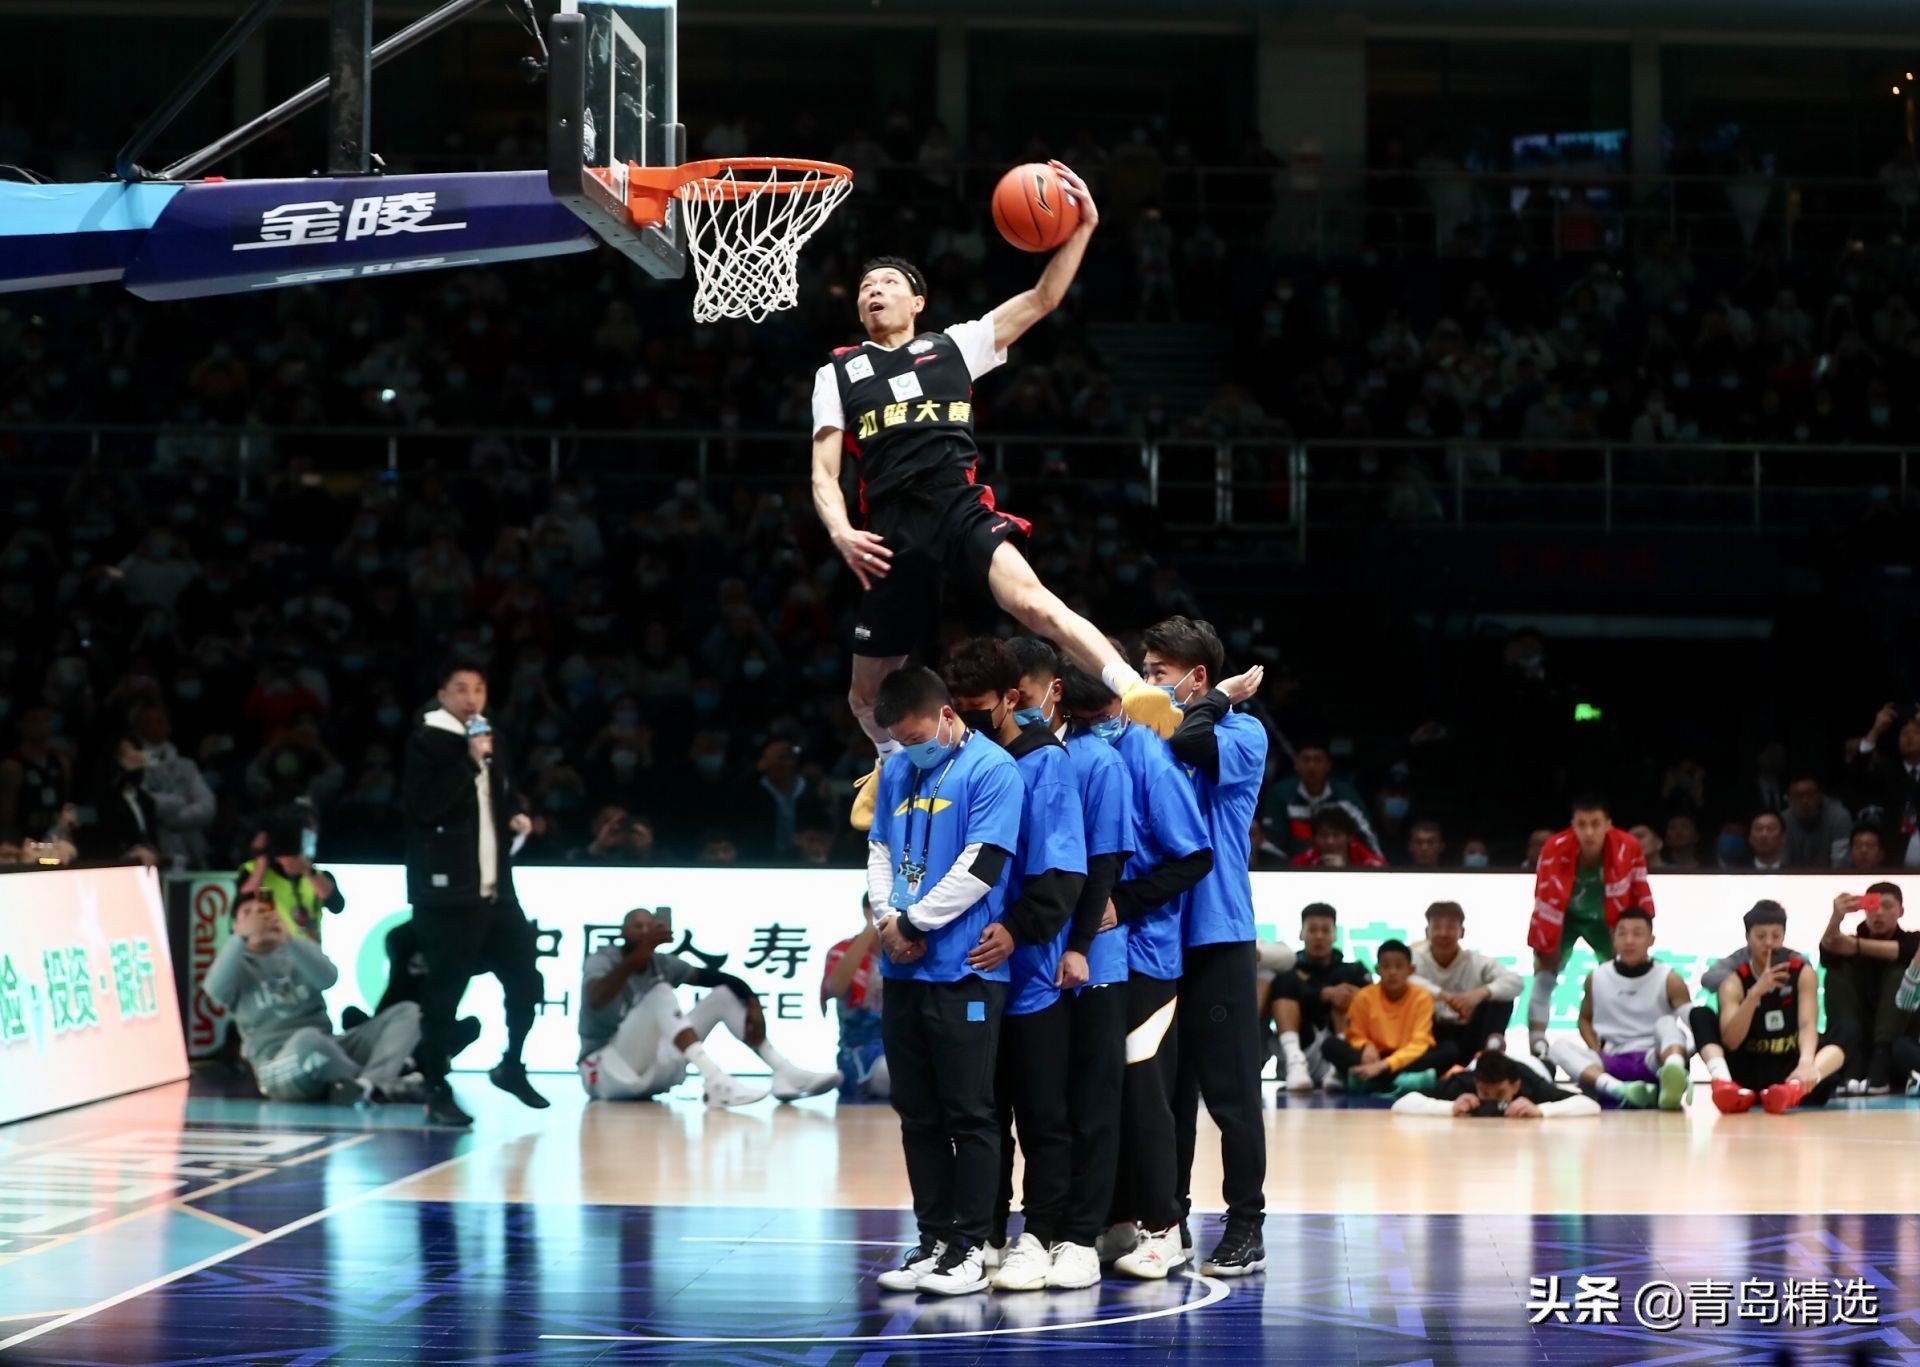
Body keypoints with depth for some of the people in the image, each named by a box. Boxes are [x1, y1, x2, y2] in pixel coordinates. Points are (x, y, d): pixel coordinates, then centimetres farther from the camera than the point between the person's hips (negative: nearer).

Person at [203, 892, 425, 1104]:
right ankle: (385, 1082, -26)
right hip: (281, 1066, -5)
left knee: (407, 1011, -11)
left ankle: (366, 1085, -38)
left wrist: (289, 940, -15)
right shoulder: (235, 965, 12)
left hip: (328, 1051, 5)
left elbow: (329, 978, -3)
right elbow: (216, 992, -13)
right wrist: (240, 938, -17)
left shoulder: (300, 950, 20)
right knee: (308, 1038, -42)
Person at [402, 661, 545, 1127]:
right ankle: (437, 1093, 2)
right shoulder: (426, 743, -6)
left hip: (495, 891, 7)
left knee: (526, 979, 7)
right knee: (443, 994, -5)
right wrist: (471, 760, -20)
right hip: (446, 893, -7)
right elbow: (425, 806, -20)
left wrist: (516, 816, 11)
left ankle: (511, 1067, 27)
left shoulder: (490, 740, 17)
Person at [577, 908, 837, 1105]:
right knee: (660, 993, -30)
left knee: (725, 995, 1)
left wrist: (753, 1004, -20)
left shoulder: (662, 964, 7)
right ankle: (714, 1080, -47)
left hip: (651, 1071, 7)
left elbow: (723, 978, 1)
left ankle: (784, 1073, -15)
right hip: (604, 1073, -6)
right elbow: (594, 1000, -34)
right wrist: (639, 953, -46)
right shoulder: (602, 959, -11)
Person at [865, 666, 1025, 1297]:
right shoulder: (897, 770, 13)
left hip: (963, 973, -7)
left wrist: (912, 922, -10)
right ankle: (934, 1239, 18)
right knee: (918, 1116, 11)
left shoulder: (991, 769, -8)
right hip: (903, 972, 7)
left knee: (969, 1114, -2)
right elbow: (880, 849, 16)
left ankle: (970, 1246, 4)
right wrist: (887, 919, -2)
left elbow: (980, 866, -14)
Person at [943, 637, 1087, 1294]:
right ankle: (985, 1235, 18)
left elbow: (1063, 869, -13)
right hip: (970, 968, 5)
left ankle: (1039, 1238, 7)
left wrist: (1019, 929, -21)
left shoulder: (1044, 762, -6)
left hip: (1030, 974, -5)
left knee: (1042, 1115, 3)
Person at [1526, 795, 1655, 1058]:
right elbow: (1545, 900, -24)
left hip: (1606, 919, 2)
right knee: (1544, 980, -12)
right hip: (1563, 917, -2)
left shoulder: (1628, 849, -28)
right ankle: (1538, 1052, -13)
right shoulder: (1554, 850, -30)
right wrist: (1543, 949, -21)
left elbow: (1640, 897, -15)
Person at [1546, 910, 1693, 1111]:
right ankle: (1619, 1091, -50)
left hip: (1656, 1061, -2)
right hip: (1613, 1065, 3)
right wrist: (1597, 1055, 4)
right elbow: (1585, 1019, 23)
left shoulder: (1669, 980, 1)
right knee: (1561, 1047, -21)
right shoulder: (1596, 978, 9)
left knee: (1667, 1022, -30)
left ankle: (1671, 1086, -65)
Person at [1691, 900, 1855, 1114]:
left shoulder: (1803, 973, -3)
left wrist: (1806, 1063, -43)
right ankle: (1723, 1082, -46)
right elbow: (1730, 1041, -21)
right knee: (1701, 1016, -15)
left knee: (1844, 1030, -24)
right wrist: (1756, 993, -33)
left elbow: (1808, 1025, -20)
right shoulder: (1734, 983, -5)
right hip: (1749, 1072, 0)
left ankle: (1796, 1086, -57)